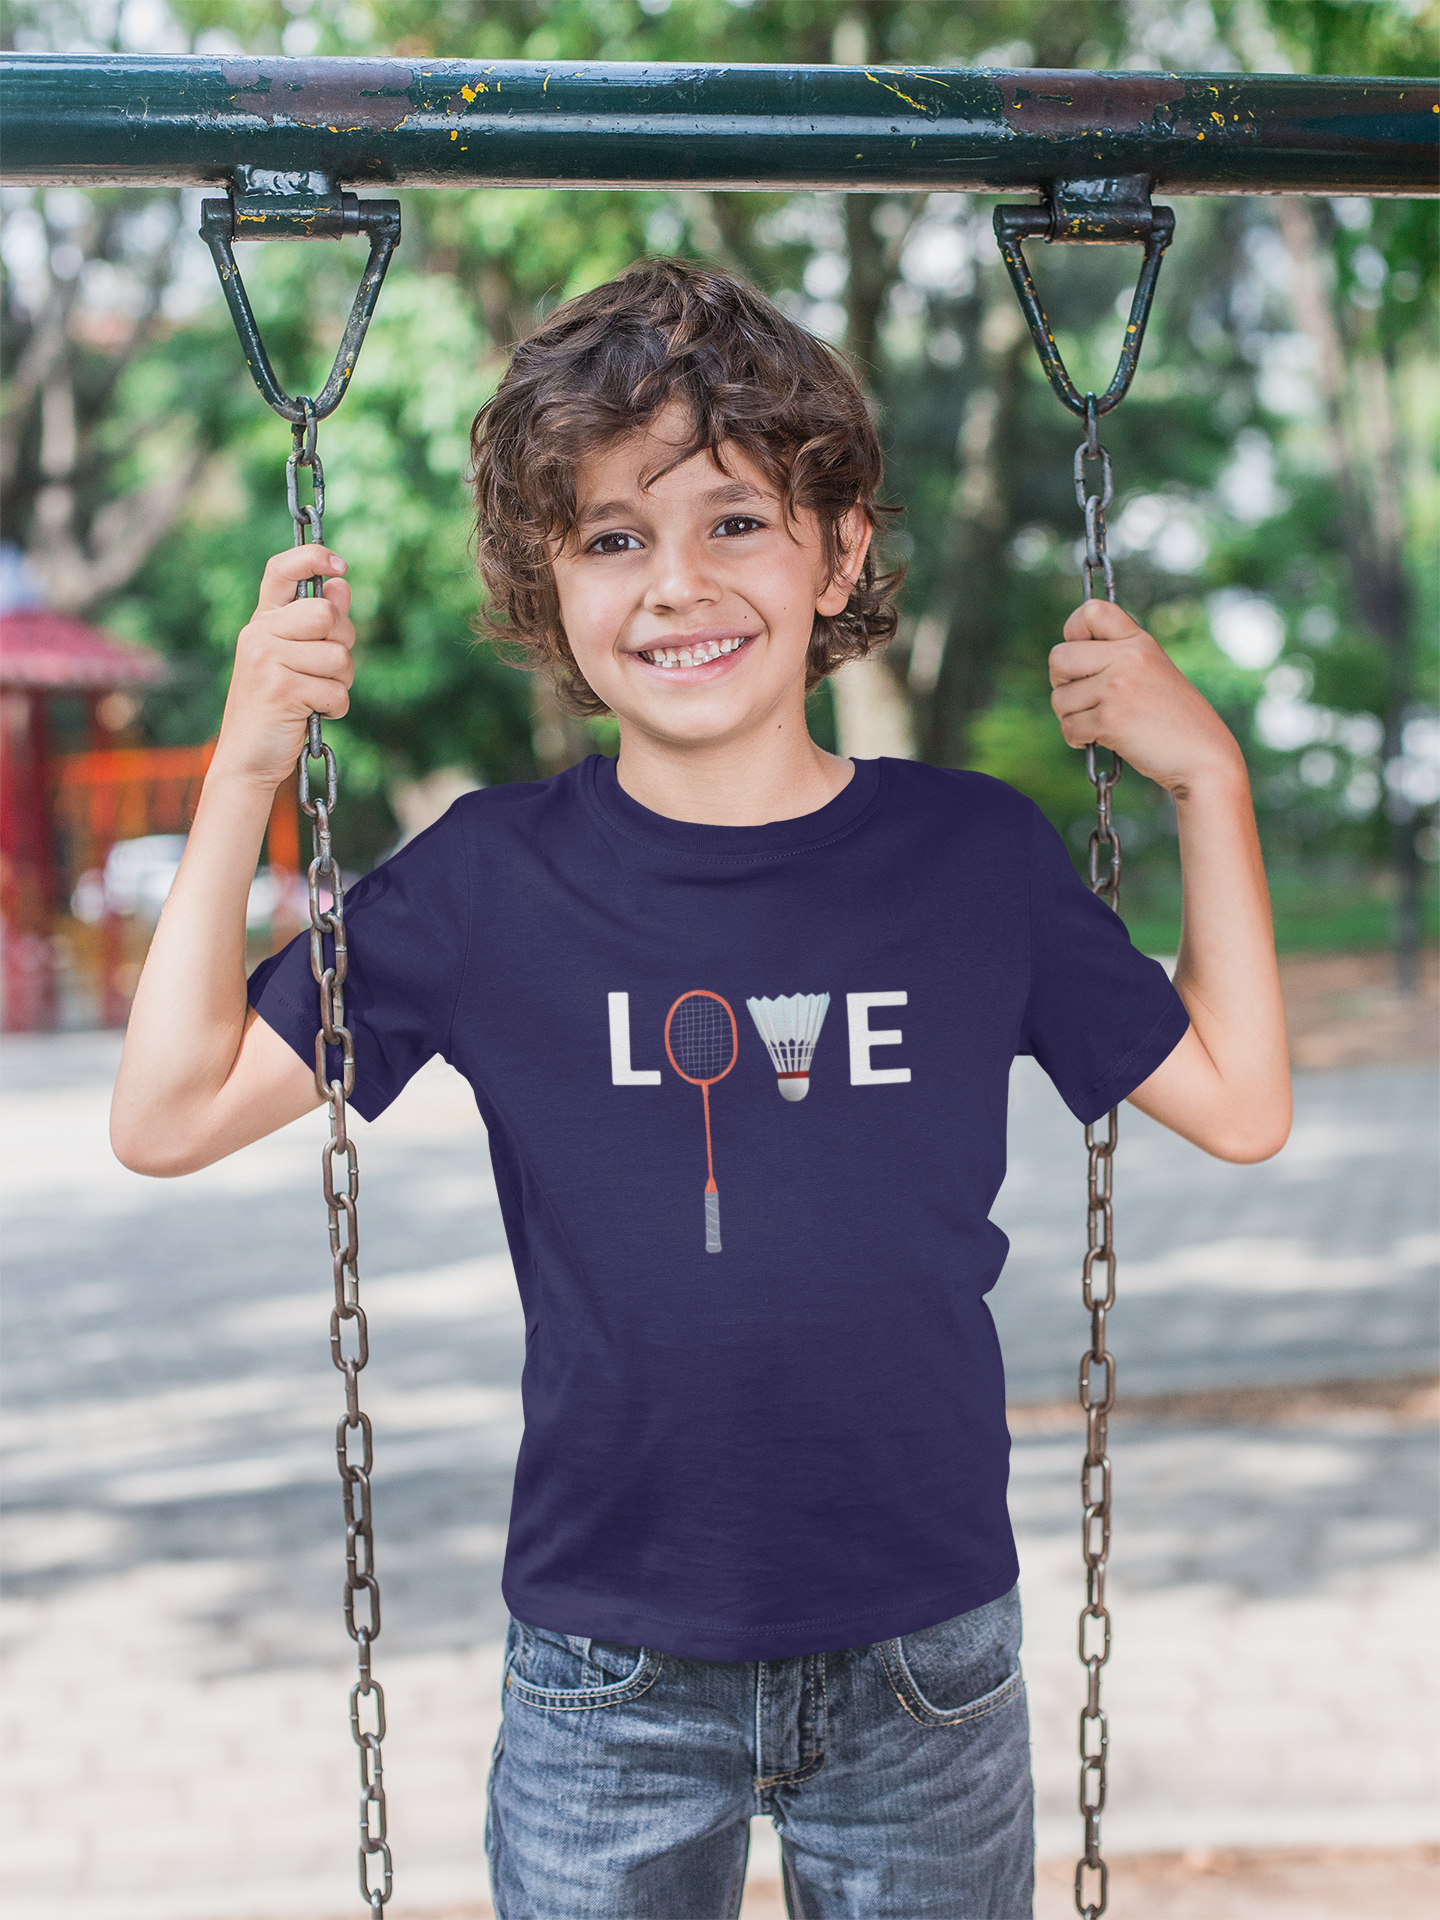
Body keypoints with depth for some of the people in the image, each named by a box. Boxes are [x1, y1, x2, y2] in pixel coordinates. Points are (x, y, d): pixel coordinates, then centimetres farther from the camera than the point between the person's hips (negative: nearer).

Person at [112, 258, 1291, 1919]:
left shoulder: (973, 856, -3)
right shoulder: (491, 879, -6)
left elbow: (1238, 1105, 4)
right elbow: (171, 1116, -5)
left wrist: (1207, 780, -2)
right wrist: (245, 776, -11)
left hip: (925, 1663, 1)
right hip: (607, 1683, -1)